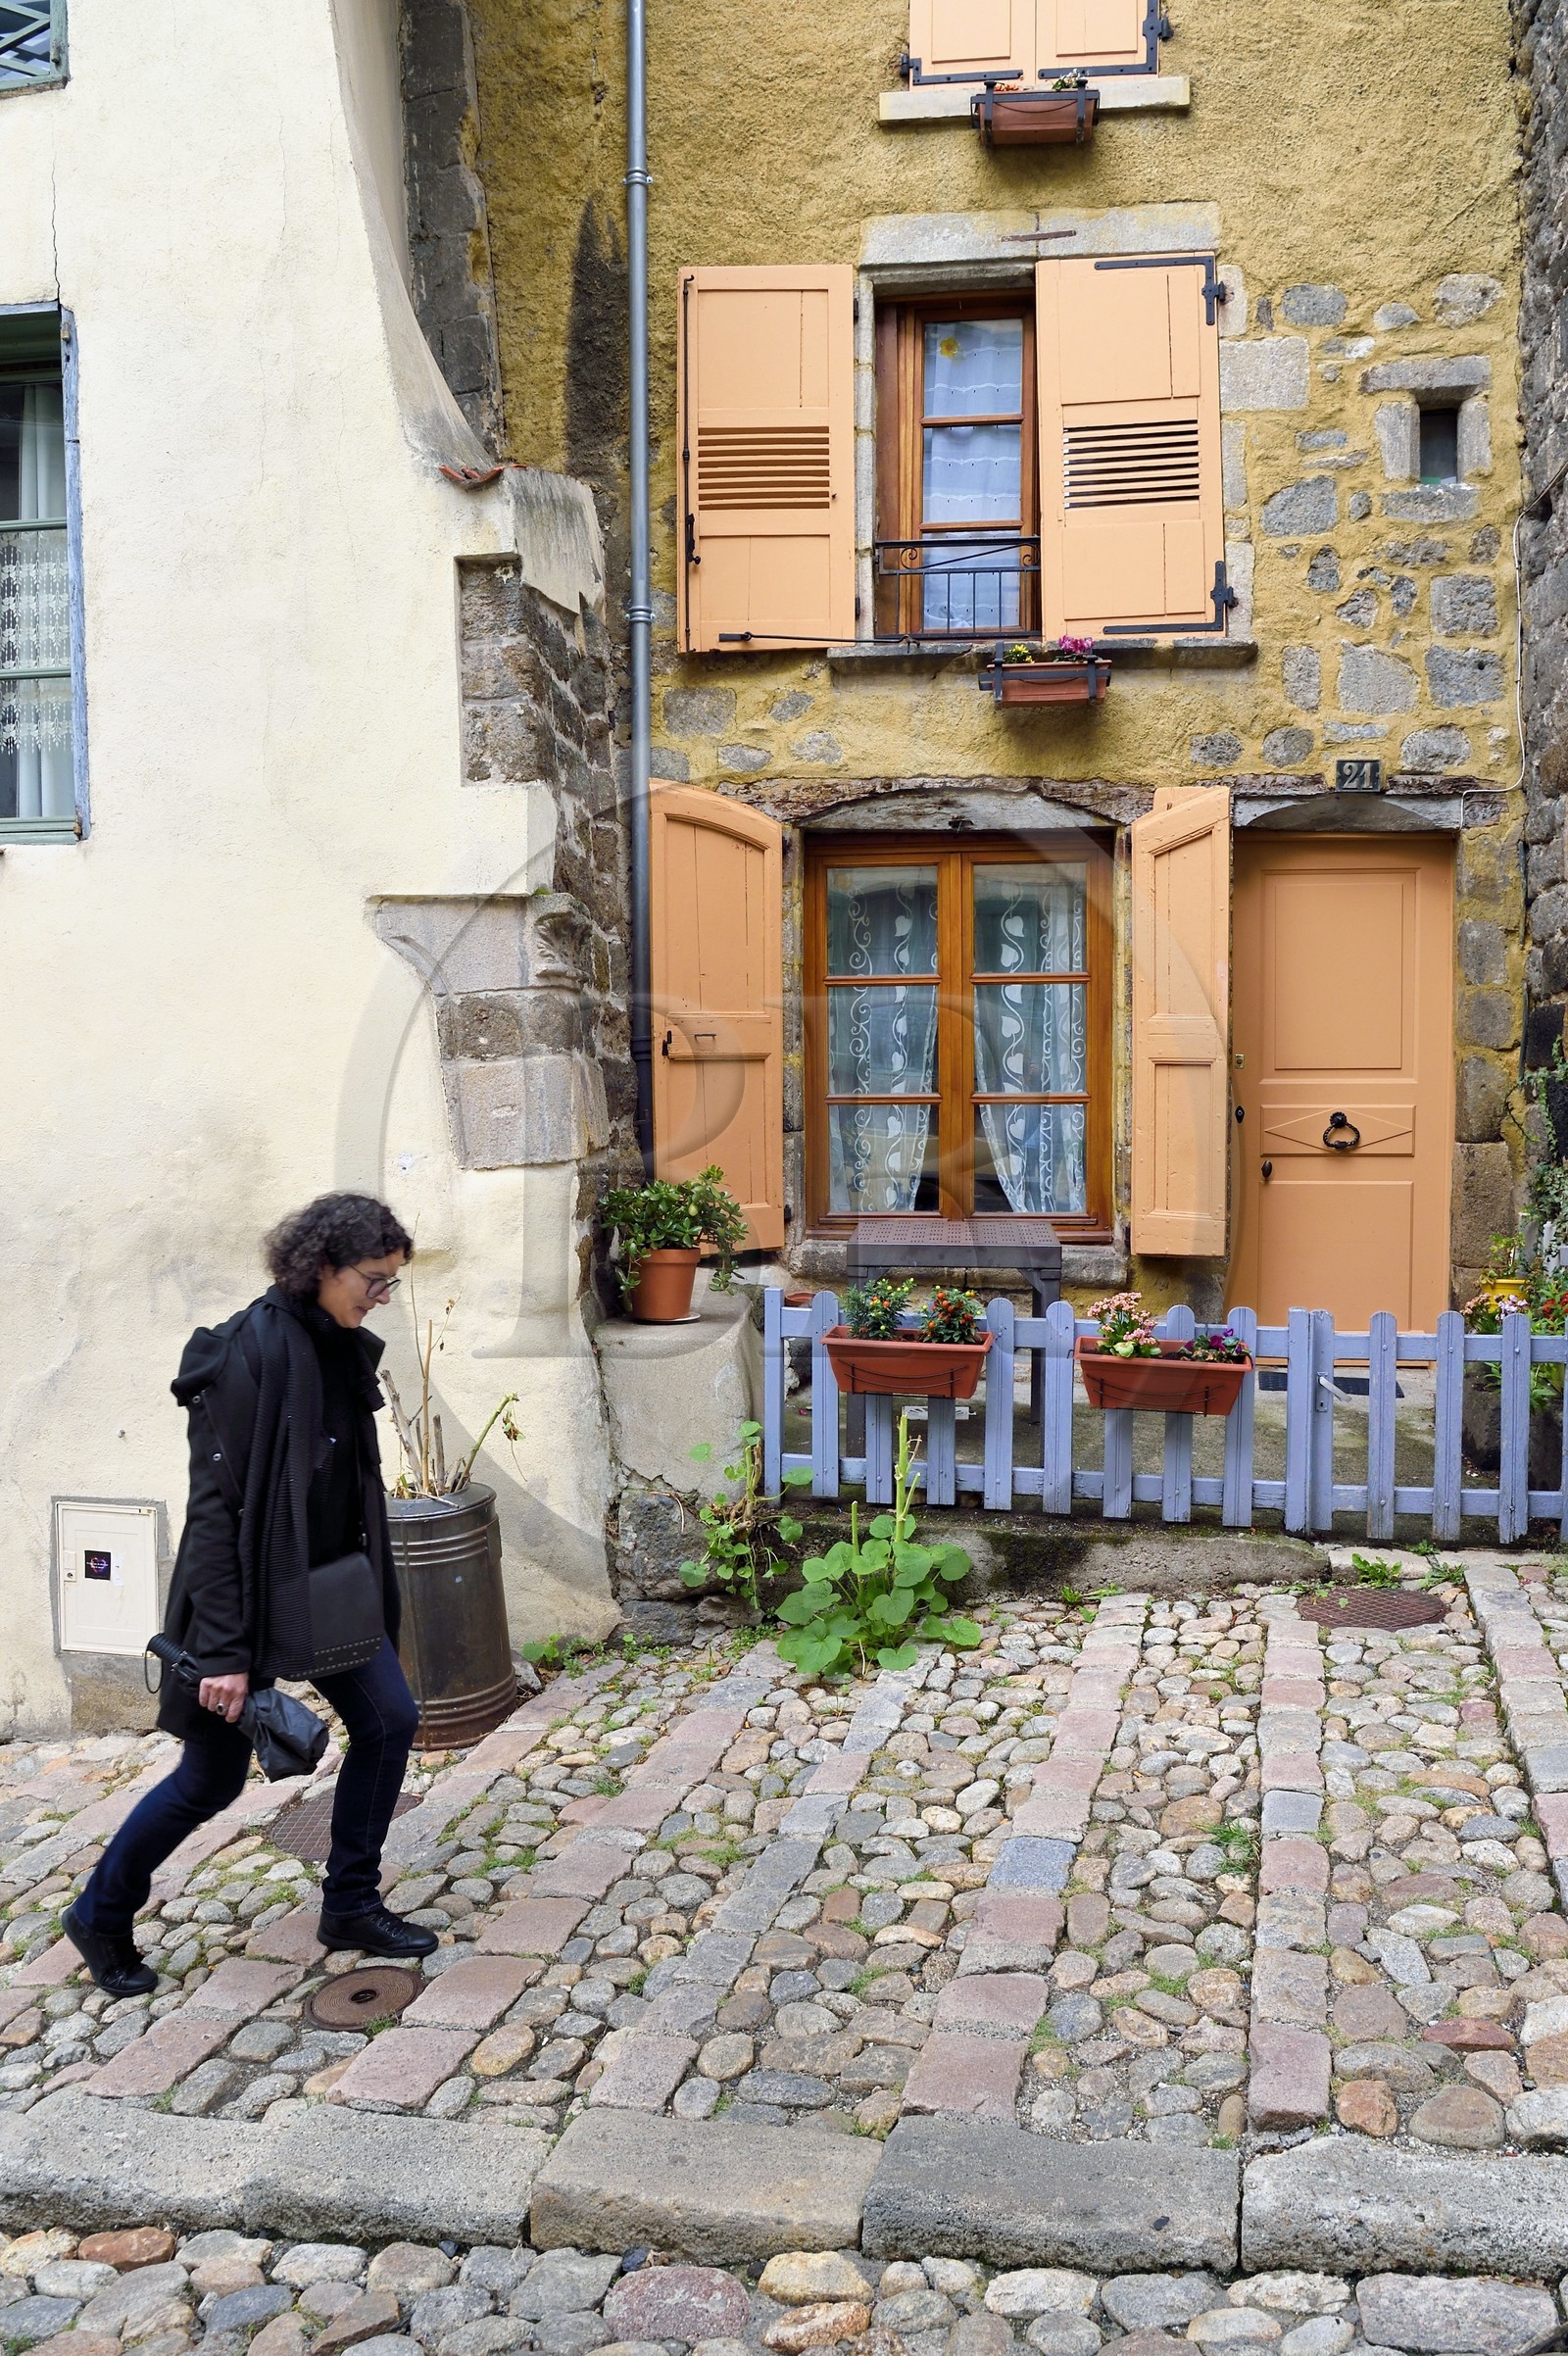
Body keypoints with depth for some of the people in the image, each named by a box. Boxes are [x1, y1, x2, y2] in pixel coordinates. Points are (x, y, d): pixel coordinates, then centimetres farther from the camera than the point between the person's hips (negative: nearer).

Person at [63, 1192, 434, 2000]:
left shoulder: (344, 1349, 2)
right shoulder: (250, 1351, -24)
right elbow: (215, 1506, -24)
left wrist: (367, 1592, 17)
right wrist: (224, 1650, -24)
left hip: (329, 1584, 8)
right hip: (253, 1593, -8)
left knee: (390, 1720, 3)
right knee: (212, 1779, 6)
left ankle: (350, 1907, 20)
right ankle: (100, 1914, 30)